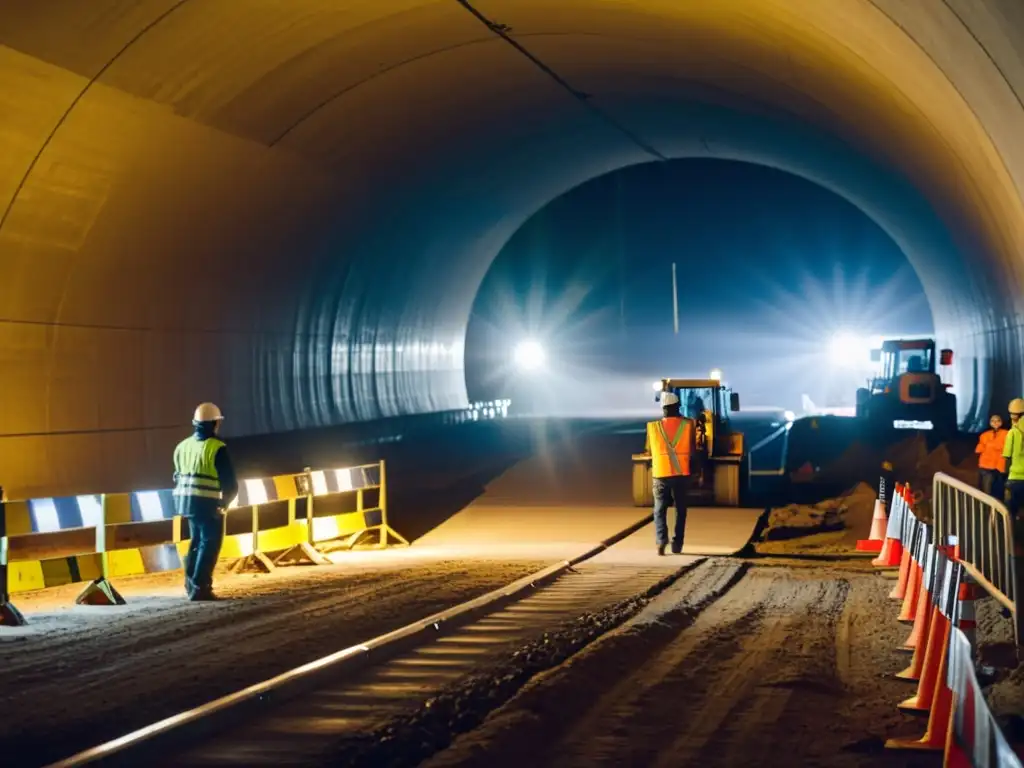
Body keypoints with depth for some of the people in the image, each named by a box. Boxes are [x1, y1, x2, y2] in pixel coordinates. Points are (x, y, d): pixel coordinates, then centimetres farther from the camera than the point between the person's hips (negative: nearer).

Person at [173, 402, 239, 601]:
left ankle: (191, 583, 23)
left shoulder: (182, 447, 8)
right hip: (208, 503, -7)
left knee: (197, 541, 20)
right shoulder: (217, 448, -12)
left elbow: (177, 477, 14)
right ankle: (199, 587, -5)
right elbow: (230, 482, -11)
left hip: (186, 502, 7)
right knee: (209, 544, 0)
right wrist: (226, 501, 6)